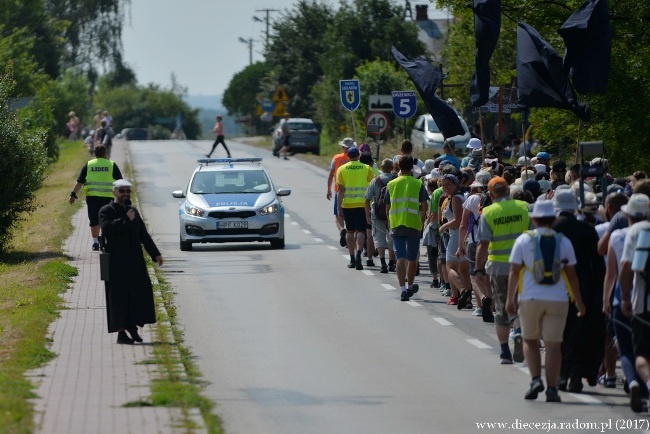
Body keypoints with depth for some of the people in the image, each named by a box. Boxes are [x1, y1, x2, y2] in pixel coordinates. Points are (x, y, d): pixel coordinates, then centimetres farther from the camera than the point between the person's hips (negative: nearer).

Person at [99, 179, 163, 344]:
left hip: (135, 260, 6)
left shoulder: (133, 212, 16)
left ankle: (132, 324, 16)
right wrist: (126, 220, -21)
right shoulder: (106, 211, -3)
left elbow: (143, 235, 15)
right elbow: (107, 228, -23)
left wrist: (155, 253, 7)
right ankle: (121, 332, 1)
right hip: (116, 261, -6)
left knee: (139, 292, 0)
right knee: (119, 296, -4)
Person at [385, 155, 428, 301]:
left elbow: (387, 207, 8)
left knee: (400, 257, -2)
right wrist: (421, 221, 10)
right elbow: (424, 207, -5)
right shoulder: (418, 184, -2)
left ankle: (402, 289, -15)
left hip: (396, 225, 1)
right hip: (414, 225, -1)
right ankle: (410, 286, 29)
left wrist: (390, 224, 19)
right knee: (412, 258, 14)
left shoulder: (391, 184, 3)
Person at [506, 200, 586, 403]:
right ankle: (552, 389, -2)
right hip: (558, 300, 1)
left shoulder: (524, 240, 0)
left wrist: (510, 299, 8)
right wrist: (579, 302, 15)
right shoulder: (563, 242, 4)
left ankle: (536, 379, -2)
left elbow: (514, 272, 0)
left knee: (530, 340, 15)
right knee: (553, 344, 1)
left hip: (530, 298, -1)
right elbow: (572, 275, 7)